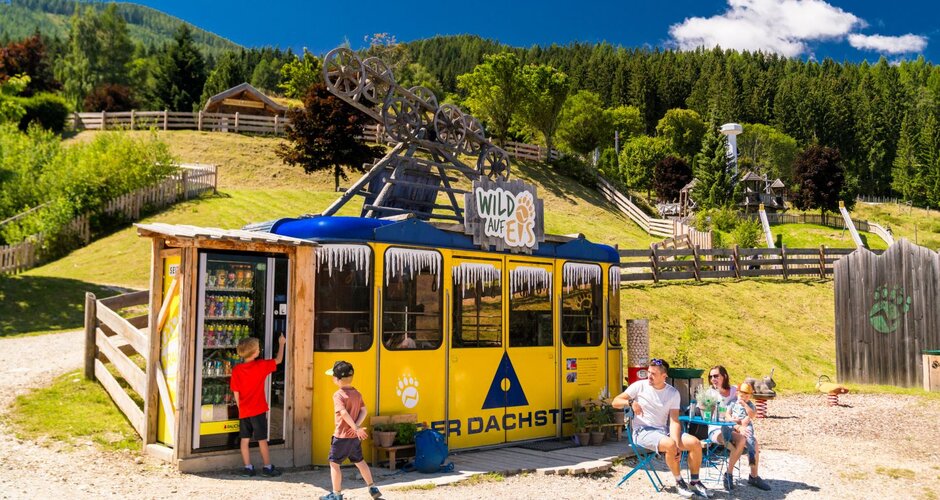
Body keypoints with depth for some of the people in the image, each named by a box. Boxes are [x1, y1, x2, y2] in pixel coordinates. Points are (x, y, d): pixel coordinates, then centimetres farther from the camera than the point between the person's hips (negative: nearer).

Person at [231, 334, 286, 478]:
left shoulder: (236, 369, -3)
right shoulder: (261, 365, -11)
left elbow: (236, 393, 2)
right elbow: (278, 360, 3)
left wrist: (240, 408, 13)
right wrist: (281, 343, 16)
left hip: (243, 412, 3)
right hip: (258, 411, -3)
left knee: (245, 440, 9)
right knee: (262, 440, 4)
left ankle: (248, 467, 12)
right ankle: (267, 467, 10)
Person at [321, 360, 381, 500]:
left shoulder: (338, 395, -15)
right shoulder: (357, 393, 7)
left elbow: (344, 413, -26)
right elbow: (364, 411, 2)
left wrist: (356, 428, -23)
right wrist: (357, 427, -7)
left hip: (342, 436, -7)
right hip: (355, 436, 7)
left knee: (334, 463, 5)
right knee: (359, 461, 21)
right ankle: (373, 488, 25)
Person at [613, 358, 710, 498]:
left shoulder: (673, 393, 2)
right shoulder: (639, 386, -3)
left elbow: (674, 421, -6)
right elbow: (615, 402, -3)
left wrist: (677, 444, -22)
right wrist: (631, 402, -24)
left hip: (664, 430, 4)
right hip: (643, 431, -4)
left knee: (695, 443, -17)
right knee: (670, 445, -33)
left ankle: (694, 482, 3)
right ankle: (679, 482, -11)